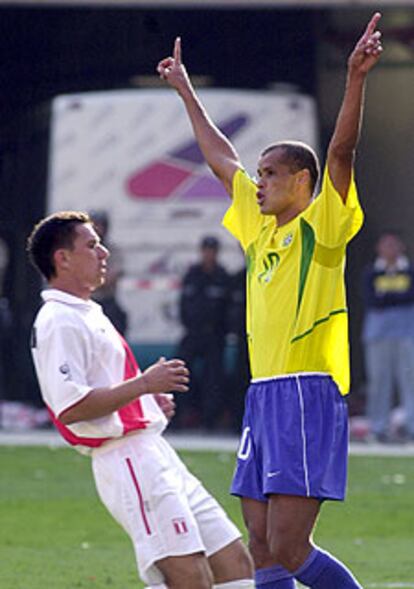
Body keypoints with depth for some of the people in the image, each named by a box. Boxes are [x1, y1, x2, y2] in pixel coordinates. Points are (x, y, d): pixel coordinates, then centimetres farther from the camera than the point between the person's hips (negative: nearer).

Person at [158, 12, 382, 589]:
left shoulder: (320, 228, -2)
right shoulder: (261, 229, 19)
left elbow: (341, 152, -16)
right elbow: (223, 159, 30)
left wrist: (355, 78, -28)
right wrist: (186, 92, 37)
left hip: (307, 395, -8)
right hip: (263, 396, 8)